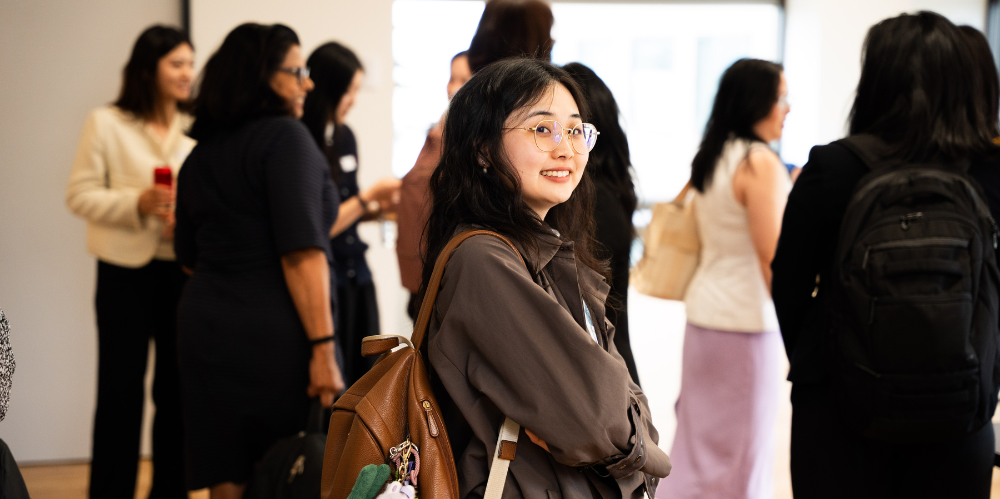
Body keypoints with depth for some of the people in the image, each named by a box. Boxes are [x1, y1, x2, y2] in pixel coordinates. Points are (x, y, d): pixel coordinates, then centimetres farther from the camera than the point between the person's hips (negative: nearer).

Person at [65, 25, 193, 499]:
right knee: (121, 391, 2)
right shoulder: (106, 123, -3)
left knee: (176, 389, 9)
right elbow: (80, 194, -5)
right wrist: (139, 202, -19)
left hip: (184, 270, 3)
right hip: (126, 270, -3)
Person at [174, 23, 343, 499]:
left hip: (202, 322, 7)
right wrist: (322, 348, -18)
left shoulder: (200, 155, 13)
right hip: (274, 333, -7)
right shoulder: (286, 136, -8)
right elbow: (301, 252, -17)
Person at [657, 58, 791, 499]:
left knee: (700, 440, 14)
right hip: (746, 322, -8)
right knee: (743, 447, 2)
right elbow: (772, 256, -17)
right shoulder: (760, 162, -15)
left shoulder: (709, 159, 10)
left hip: (703, 313, 8)